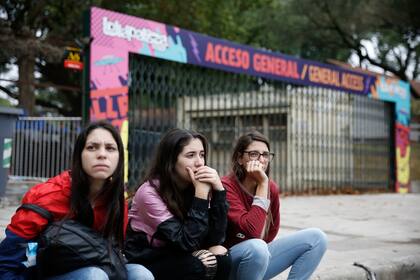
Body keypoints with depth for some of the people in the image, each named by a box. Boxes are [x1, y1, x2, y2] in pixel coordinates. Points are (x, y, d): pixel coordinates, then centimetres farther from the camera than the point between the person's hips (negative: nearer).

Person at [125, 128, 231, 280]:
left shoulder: (195, 187, -4)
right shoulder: (149, 192, -21)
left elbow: (216, 238, -12)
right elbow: (186, 242, -26)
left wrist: (218, 189, -21)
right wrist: (201, 194, -28)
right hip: (142, 264, -5)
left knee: (221, 261, -20)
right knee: (196, 267, -29)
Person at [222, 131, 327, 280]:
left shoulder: (271, 187, 0)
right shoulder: (226, 187, -21)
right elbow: (252, 232, -33)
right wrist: (262, 184, -29)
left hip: (259, 255, 7)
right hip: (229, 262, -7)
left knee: (316, 238, -4)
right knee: (256, 247, -39)